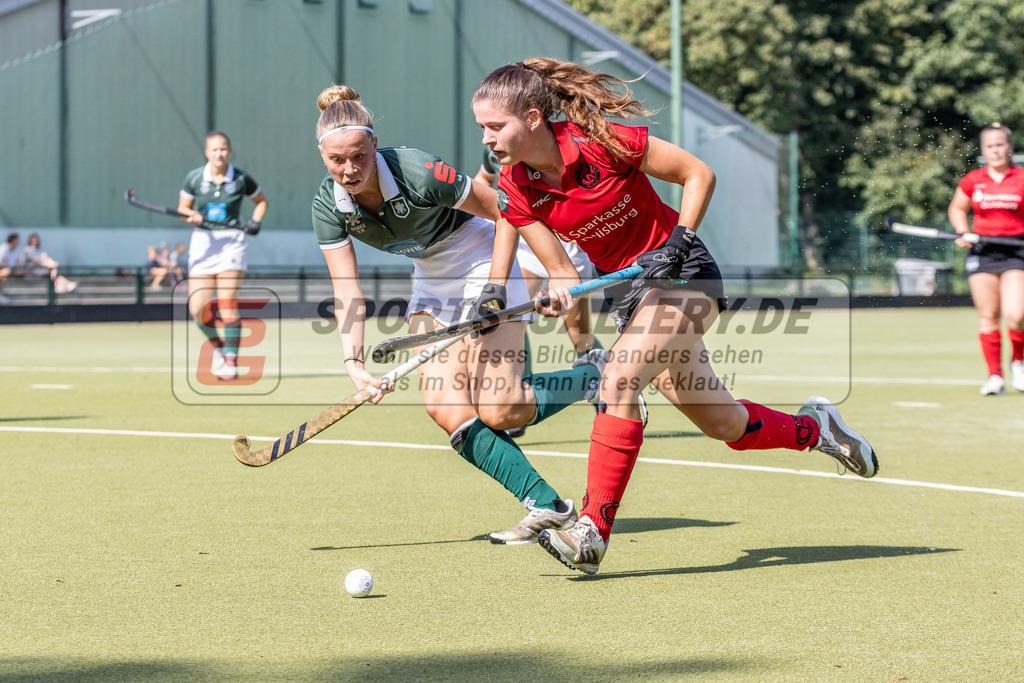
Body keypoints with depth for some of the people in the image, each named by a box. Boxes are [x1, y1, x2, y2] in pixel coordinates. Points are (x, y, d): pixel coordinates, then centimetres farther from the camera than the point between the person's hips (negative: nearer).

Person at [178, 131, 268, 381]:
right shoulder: (194, 178, 0)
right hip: (203, 241, 2)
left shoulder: (241, 179, -1)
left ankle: (231, 361, -12)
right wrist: (192, 216, -11)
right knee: (198, 310, -5)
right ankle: (219, 347, 22)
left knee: (227, 303, -16)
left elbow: (261, 200, 16)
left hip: (232, 242, -2)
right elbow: (183, 208, 11)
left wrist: (255, 221, -2)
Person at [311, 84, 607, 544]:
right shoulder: (328, 205, -14)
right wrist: (354, 363, -27)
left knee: (498, 412, -13)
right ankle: (547, 506, -7)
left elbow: (506, 214, -18)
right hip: (431, 282, 6)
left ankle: (593, 380, 15)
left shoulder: (418, 174, -30)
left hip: (484, 268, -6)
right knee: (445, 408, -12)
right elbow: (346, 289, -14)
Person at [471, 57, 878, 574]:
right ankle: (812, 427, 38)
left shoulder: (600, 143, -22)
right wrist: (557, 297, -26)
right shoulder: (516, 188, -7)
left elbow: (698, 174, -11)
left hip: (681, 274, -6)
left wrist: (680, 241, -21)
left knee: (617, 381, -26)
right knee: (727, 426, 9)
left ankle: (593, 532, -22)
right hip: (626, 291, 6)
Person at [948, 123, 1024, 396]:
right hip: (982, 250, 2)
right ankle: (994, 376, 8)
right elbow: (956, 209, 21)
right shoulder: (972, 181, 5)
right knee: (988, 317, 0)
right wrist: (963, 232, 3)